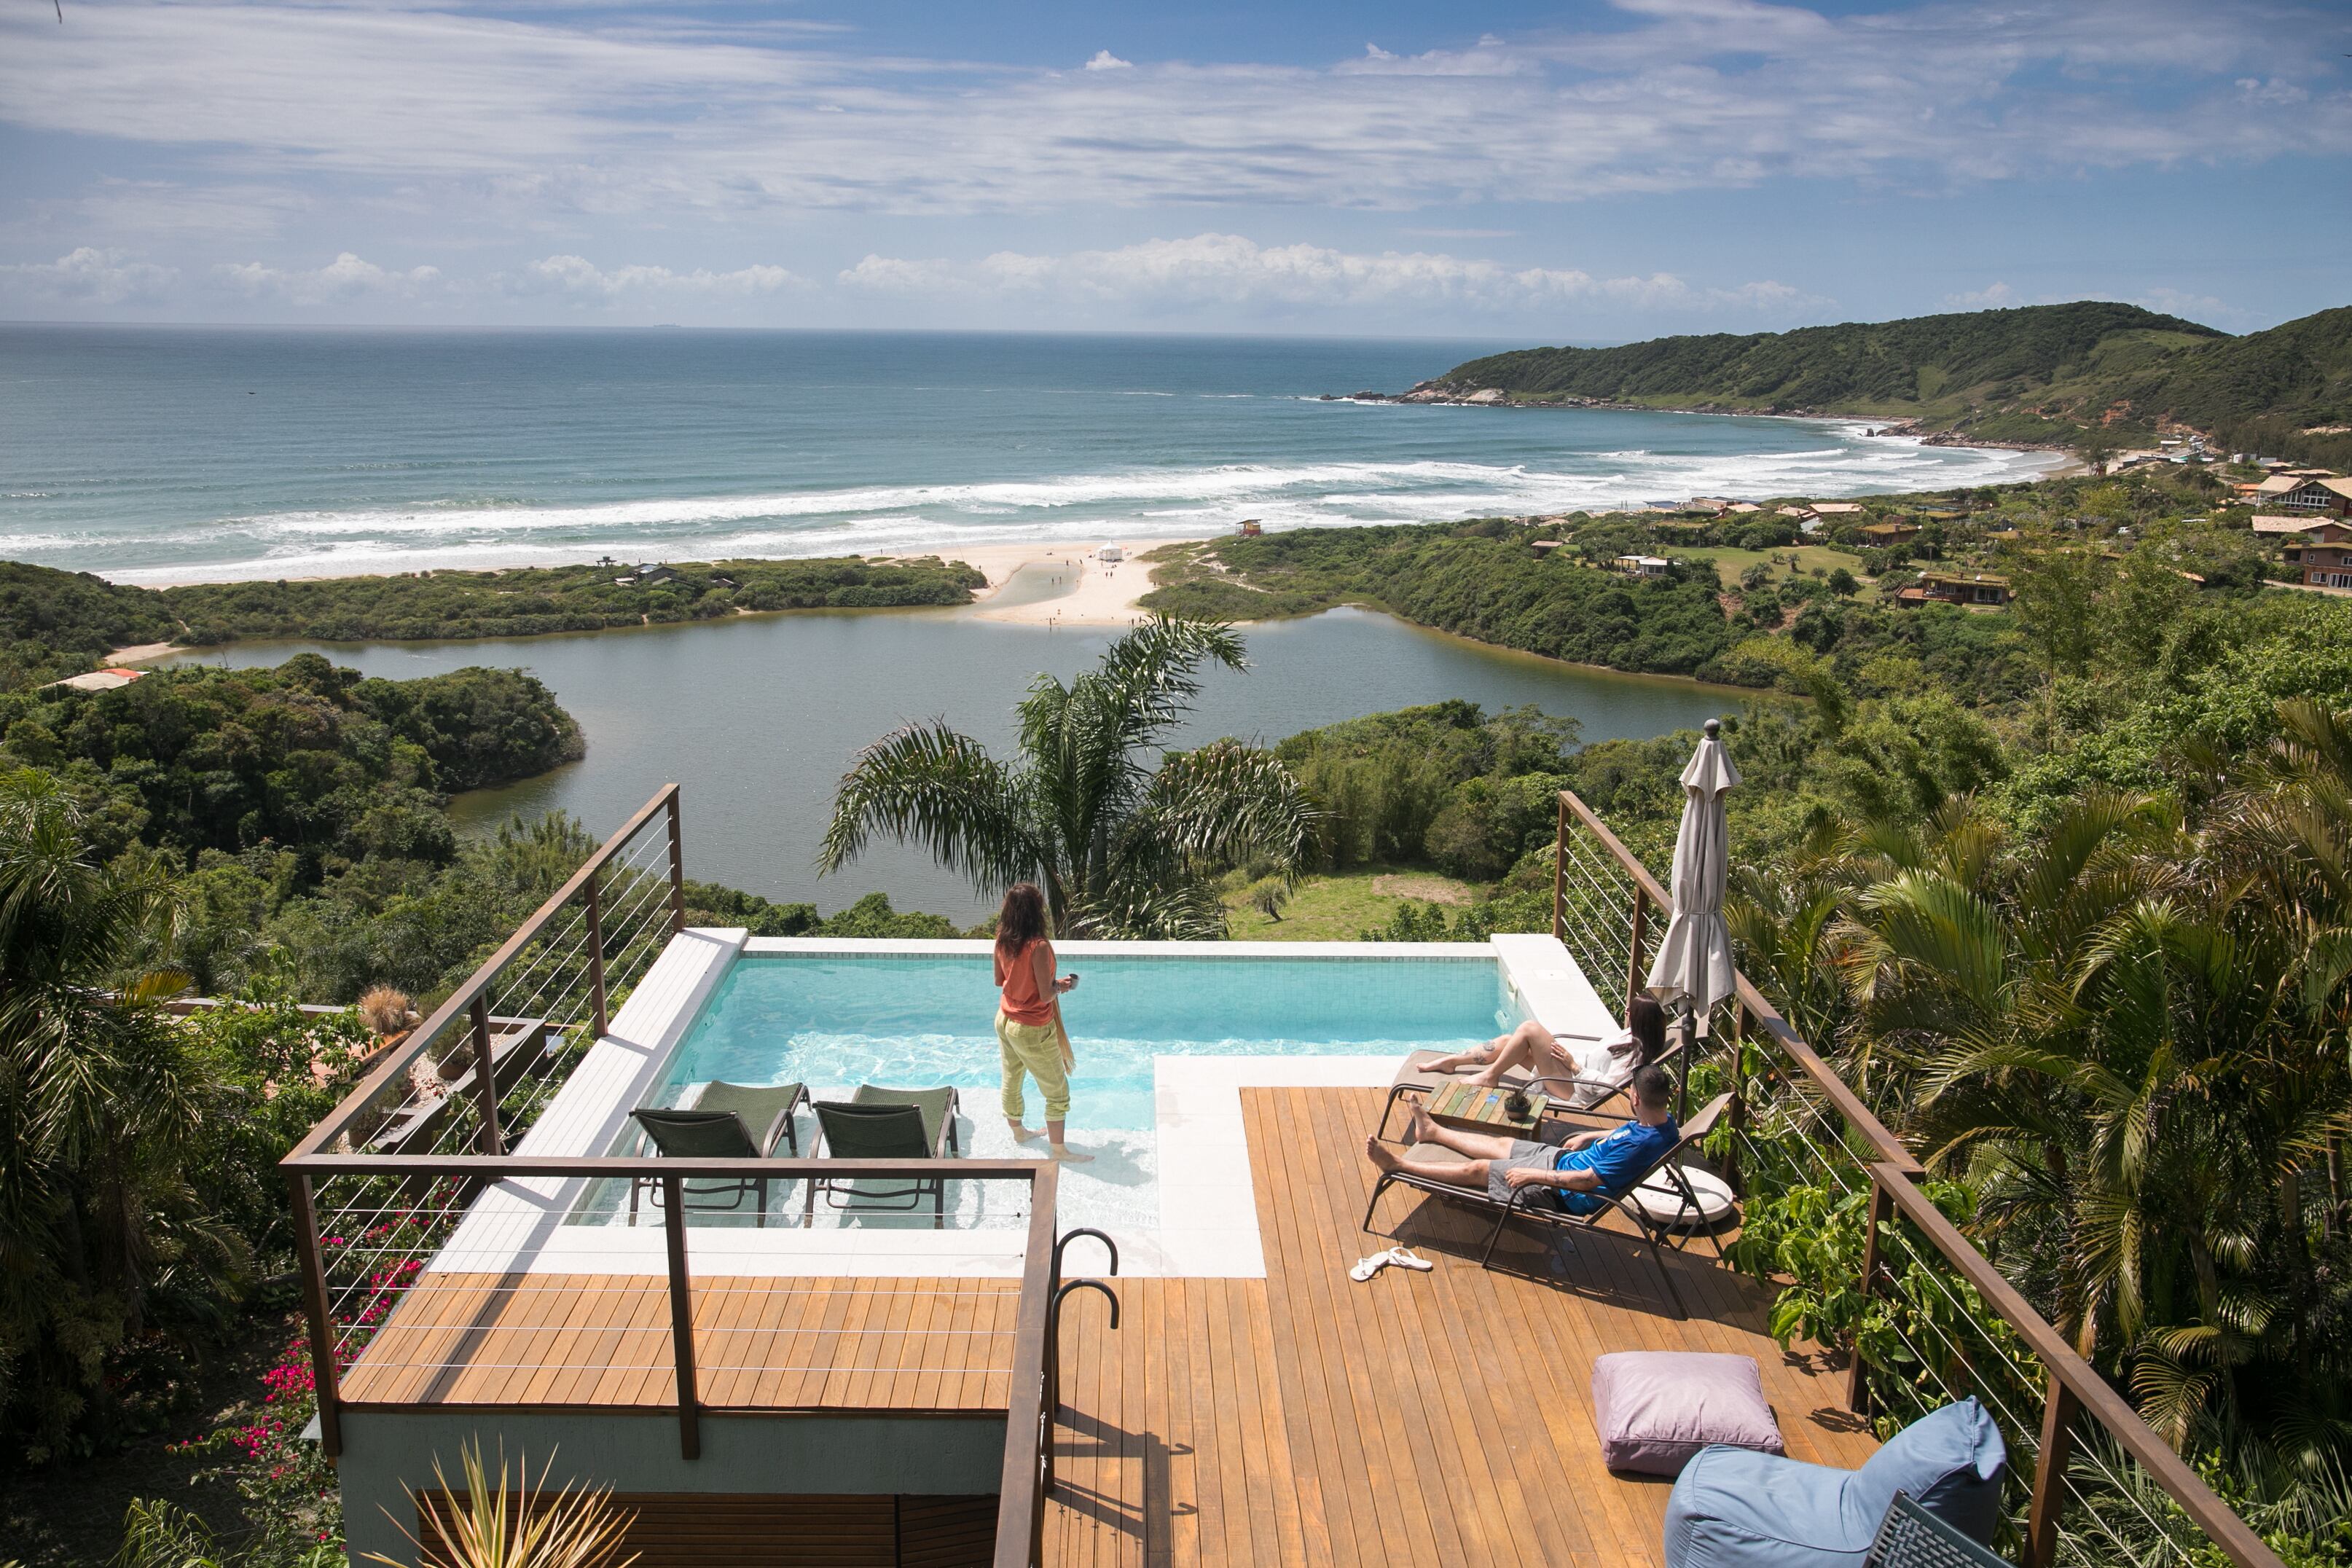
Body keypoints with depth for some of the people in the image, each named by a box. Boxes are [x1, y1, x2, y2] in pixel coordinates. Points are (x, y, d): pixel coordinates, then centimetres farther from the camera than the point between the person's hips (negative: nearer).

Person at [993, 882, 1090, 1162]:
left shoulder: (1003, 940, -6)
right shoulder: (1039, 946, -29)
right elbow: (1046, 995, -25)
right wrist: (1061, 985, -6)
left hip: (1005, 1021, 8)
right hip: (1033, 1030, -8)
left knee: (1011, 1081, 24)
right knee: (1057, 1091, 8)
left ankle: (1018, 1132, 44)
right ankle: (1058, 1150, 16)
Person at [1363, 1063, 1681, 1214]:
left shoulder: (1640, 1145, -36)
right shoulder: (1664, 1122, -7)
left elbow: (1588, 1181, -32)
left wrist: (1532, 1175, -24)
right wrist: (1589, 1137, 15)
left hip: (1565, 1191, -9)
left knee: (1476, 1169, 1)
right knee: (1500, 1144, 22)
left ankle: (1398, 1164, 14)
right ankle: (1432, 1131, 43)